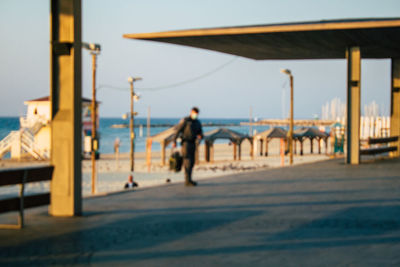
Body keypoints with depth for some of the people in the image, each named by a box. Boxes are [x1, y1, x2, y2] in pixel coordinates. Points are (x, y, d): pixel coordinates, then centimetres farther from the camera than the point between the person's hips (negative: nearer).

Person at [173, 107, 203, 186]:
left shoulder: (198, 123, 11)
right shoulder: (185, 120, -8)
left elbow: (200, 133, 13)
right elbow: (178, 131, -10)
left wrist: (200, 137, -13)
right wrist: (174, 142, -16)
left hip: (192, 144, 7)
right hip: (185, 143, -7)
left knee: (191, 162, 8)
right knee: (187, 162, -12)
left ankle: (188, 180, 17)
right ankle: (188, 181, -13)